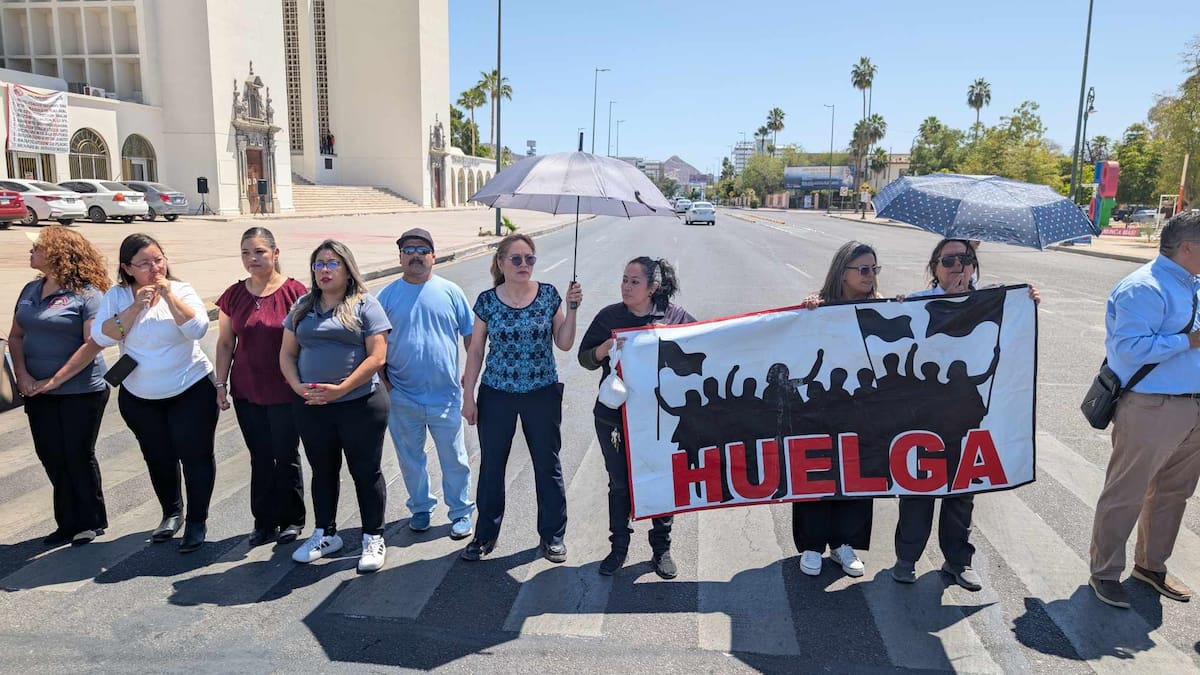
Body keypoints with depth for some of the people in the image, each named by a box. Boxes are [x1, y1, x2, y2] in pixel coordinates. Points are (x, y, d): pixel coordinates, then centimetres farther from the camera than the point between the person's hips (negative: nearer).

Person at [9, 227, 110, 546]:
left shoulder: (86, 293, -11)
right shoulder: (31, 290, 9)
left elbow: (93, 343, -18)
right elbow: (16, 335, 11)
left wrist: (54, 381, -17)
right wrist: (22, 375, -5)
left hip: (81, 391, -6)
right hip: (38, 393, 6)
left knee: (78, 457, 3)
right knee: (52, 458, 9)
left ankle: (91, 521, 21)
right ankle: (70, 523, 23)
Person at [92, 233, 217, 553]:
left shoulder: (181, 290, -7)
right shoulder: (117, 296, -2)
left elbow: (198, 329, -21)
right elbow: (101, 337, -13)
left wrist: (169, 295, -24)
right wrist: (136, 306, -20)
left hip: (190, 391, -3)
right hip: (139, 397, 3)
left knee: (195, 455, 0)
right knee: (158, 458, 16)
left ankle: (197, 521, 15)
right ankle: (171, 512, 36)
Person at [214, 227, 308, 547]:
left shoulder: (294, 292, -10)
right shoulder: (234, 295, 3)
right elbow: (225, 343, 10)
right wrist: (221, 383, 7)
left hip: (285, 392, -3)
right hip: (246, 392, 4)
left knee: (286, 457, 8)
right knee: (260, 458, 11)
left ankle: (291, 520, 25)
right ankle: (264, 522, 24)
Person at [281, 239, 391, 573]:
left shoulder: (365, 305, -5)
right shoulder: (303, 306, 10)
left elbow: (377, 357, -12)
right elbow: (287, 353, 11)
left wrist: (340, 389, -19)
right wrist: (297, 386, -8)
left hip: (359, 404, -5)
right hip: (310, 406, 5)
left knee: (366, 471, 6)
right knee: (322, 471, 17)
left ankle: (373, 538, 20)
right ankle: (325, 535, 33)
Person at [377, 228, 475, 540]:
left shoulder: (450, 291, -1)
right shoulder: (388, 295, 1)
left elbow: (471, 337, 4)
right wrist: (384, 382, -1)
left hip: (446, 397, -1)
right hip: (402, 398, 2)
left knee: (454, 460, 9)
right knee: (410, 459, 16)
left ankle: (461, 513, 25)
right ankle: (420, 508, 36)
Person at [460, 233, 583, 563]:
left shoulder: (549, 295, -4)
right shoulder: (487, 301, -4)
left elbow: (564, 343, -2)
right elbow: (476, 350, 2)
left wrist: (572, 309, -14)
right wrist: (468, 396, 0)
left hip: (542, 393, 0)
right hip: (496, 394, 0)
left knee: (548, 465, 9)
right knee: (491, 466, 11)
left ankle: (552, 536, 26)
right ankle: (485, 535, 29)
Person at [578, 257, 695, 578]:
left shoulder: (675, 316, -4)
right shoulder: (609, 316, 0)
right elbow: (585, 357, 3)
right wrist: (604, 349, -17)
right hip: (614, 416, 1)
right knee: (619, 484, 13)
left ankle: (661, 548, 30)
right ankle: (619, 546, 31)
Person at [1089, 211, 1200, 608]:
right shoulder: (1144, 289, -18)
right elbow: (1130, 348, -28)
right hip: (1151, 411, -10)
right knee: (1125, 496, 2)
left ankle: (1151, 565, 38)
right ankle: (1105, 574, 17)